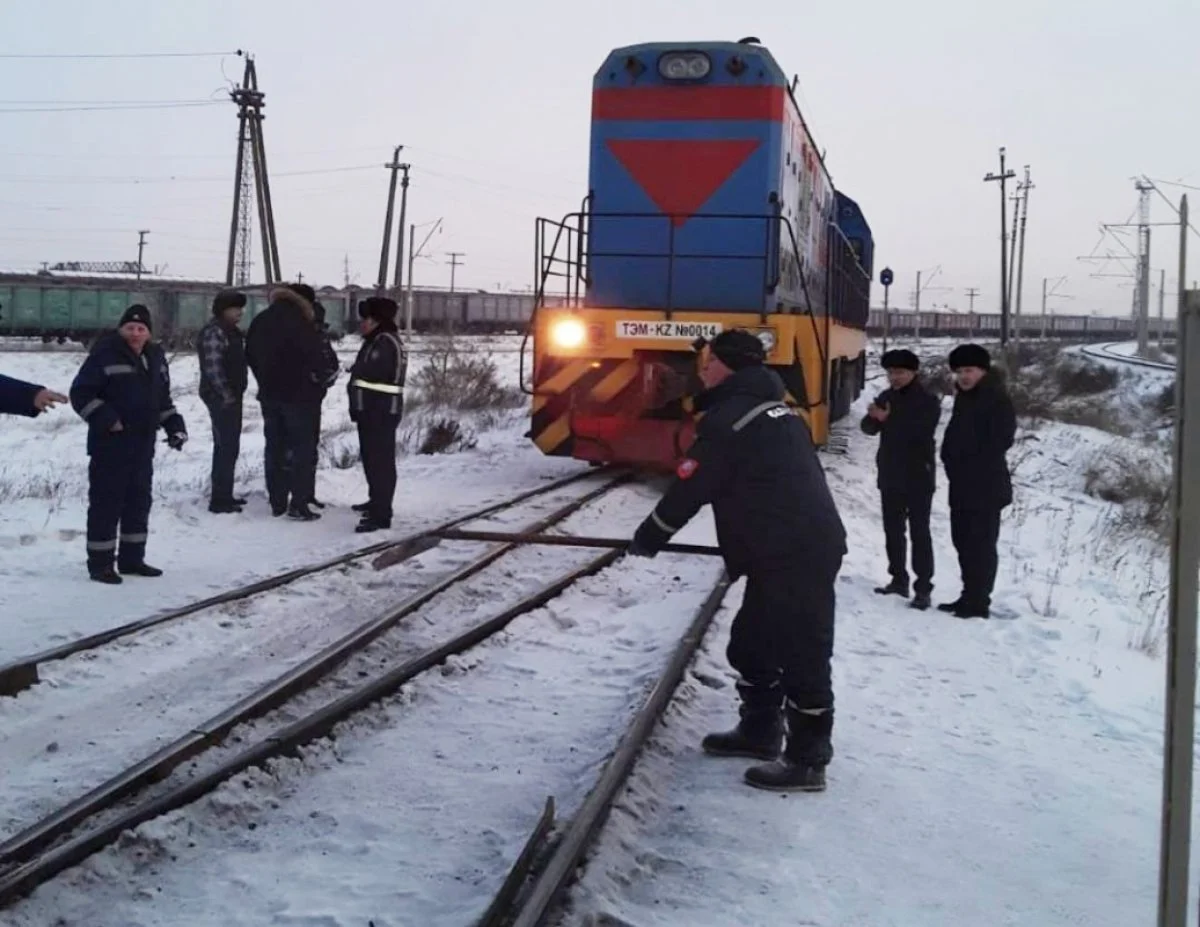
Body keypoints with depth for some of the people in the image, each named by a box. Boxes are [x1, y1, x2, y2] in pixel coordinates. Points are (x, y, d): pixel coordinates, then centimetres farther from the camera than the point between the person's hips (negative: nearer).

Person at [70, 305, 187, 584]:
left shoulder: (155, 357, 12)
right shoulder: (105, 355, -11)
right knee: (106, 502, -5)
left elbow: (163, 398, 22)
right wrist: (106, 419, -19)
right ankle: (100, 563, 3)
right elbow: (81, 394, -12)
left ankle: (132, 558, 24)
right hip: (110, 445, -7)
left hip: (143, 445, 8)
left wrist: (174, 425, 11)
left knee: (139, 500, 13)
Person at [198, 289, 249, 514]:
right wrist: (226, 394, -19)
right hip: (221, 397, -10)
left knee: (228, 446, 15)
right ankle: (219, 499, -9)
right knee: (227, 447, -11)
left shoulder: (232, 331, 16)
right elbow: (213, 367, -22)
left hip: (232, 396, 10)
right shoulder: (214, 332, -15)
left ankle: (224, 494, 24)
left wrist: (236, 393, 14)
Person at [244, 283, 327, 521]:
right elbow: (314, 358, -16)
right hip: (298, 394, -7)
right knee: (303, 448, 0)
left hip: (269, 394, 7)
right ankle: (299, 505, -4)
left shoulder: (260, 321, 9)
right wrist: (311, 377, 3)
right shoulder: (300, 323, -15)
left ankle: (277, 502, 14)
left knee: (275, 448, 12)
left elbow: (250, 354, 14)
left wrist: (265, 380, 17)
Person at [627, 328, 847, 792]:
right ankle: (760, 730, 31)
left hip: (794, 555, -10)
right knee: (751, 642, 19)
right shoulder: (773, 409, 19)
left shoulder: (727, 420, -12)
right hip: (804, 545, 10)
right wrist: (740, 539, 32)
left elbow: (688, 490, -7)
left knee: (801, 654, -5)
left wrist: (647, 538, 6)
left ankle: (807, 761, 1)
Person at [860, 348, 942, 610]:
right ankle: (898, 579, 23)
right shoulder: (886, 397, 8)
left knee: (919, 532, -6)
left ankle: (923, 587, -5)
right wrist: (874, 417, -21)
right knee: (892, 530, 12)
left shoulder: (928, 401, -8)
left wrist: (889, 419, -26)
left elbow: (921, 431, -22)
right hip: (890, 475, 6)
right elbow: (869, 427, 2)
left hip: (918, 477, -6)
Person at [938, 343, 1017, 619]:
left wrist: (974, 467, -14)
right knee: (964, 542, 14)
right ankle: (970, 596, 23)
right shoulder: (964, 398, 17)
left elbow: (1001, 440, -16)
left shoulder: (997, 399, -10)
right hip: (962, 485, 9)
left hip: (985, 486, -9)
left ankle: (979, 602, -3)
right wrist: (951, 460, 6)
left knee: (981, 545, -7)